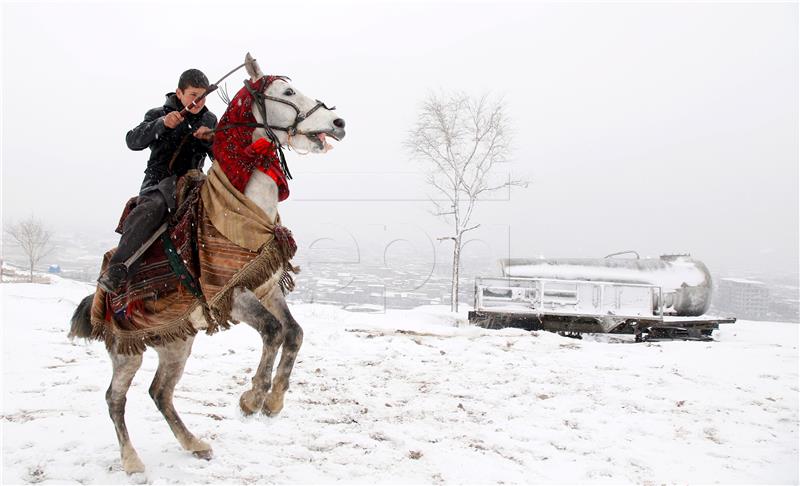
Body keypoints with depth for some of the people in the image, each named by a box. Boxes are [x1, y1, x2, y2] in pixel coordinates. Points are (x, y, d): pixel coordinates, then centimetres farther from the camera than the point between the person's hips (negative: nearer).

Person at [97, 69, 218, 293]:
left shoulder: (210, 120, 16)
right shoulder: (159, 114, 6)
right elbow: (133, 141, -8)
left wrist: (211, 140, -10)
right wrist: (162, 124, -23)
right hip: (160, 180, -4)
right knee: (152, 207, -37)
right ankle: (116, 267, -39)